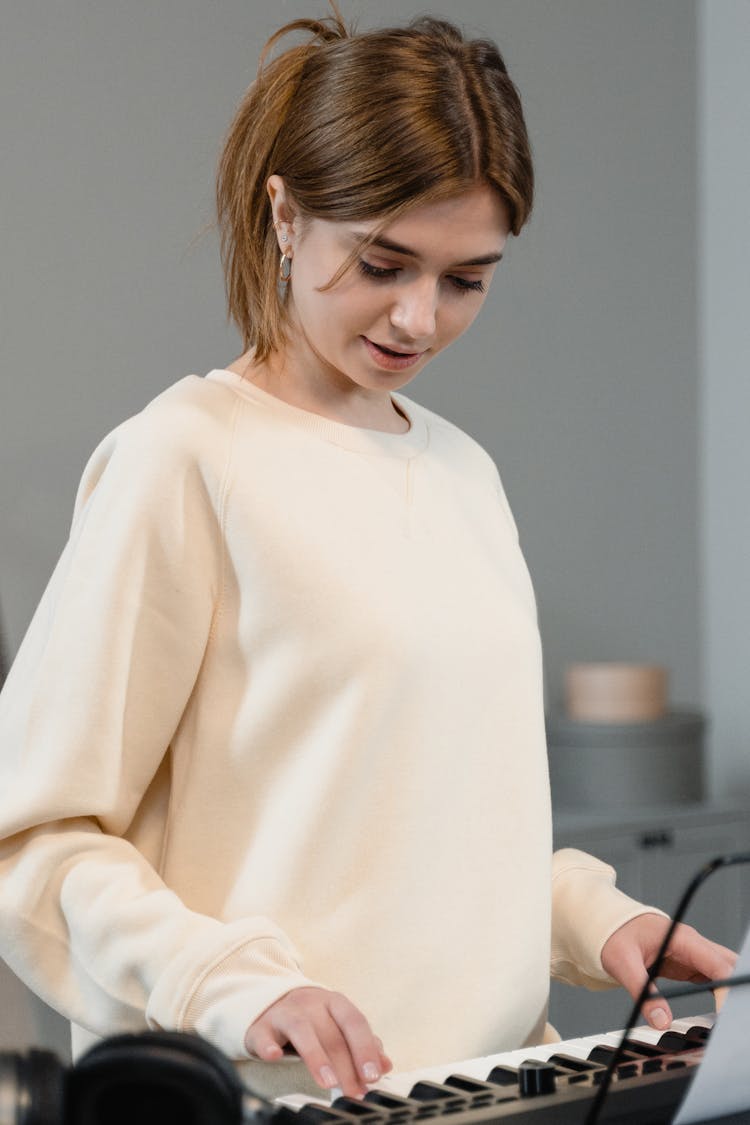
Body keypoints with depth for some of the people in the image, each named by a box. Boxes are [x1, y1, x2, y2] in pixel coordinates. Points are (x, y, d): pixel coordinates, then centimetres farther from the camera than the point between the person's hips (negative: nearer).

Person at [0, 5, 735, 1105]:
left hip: (493, 1077, 4)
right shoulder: (183, 459, -8)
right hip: (287, 1097, -4)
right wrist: (234, 984, -21)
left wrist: (589, 918, 6)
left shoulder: (465, 473, 13)